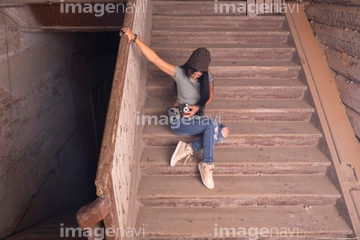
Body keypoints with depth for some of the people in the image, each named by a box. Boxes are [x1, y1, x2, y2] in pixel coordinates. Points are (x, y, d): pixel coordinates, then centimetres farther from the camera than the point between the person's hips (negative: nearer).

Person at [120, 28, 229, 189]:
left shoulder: (207, 77, -3)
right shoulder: (179, 73, -15)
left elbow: (210, 96, 12)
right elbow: (154, 58, -23)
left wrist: (198, 107, -9)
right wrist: (135, 38, -31)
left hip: (196, 119, 6)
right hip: (179, 120, -5)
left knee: (223, 132, -17)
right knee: (212, 124, -29)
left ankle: (189, 149, -18)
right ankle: (207, 164, -17)